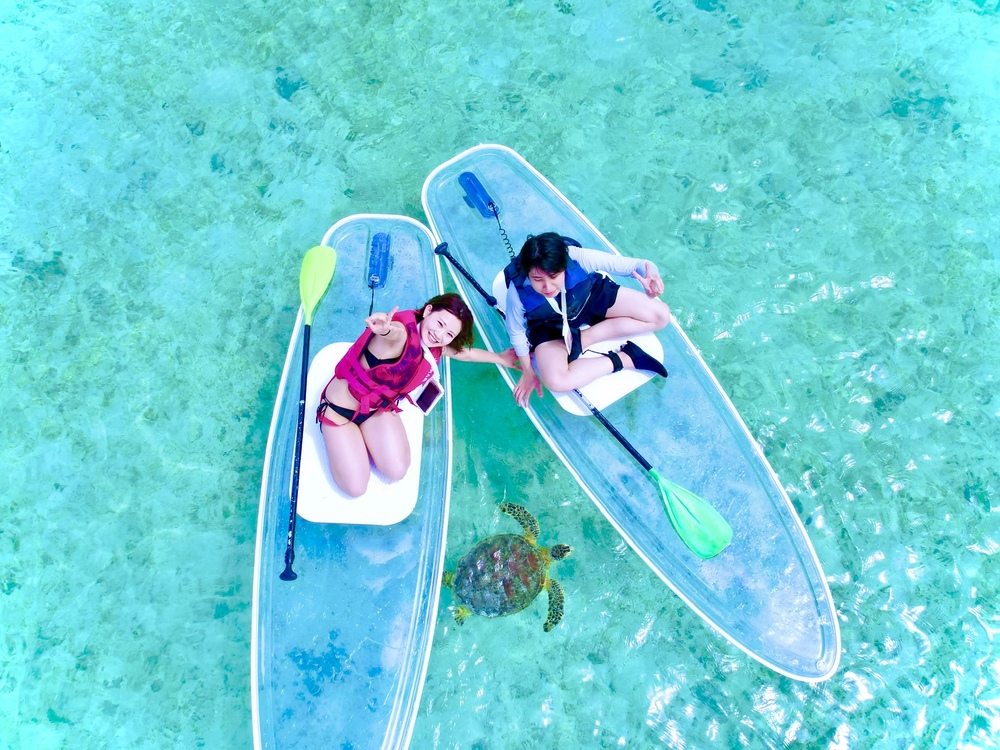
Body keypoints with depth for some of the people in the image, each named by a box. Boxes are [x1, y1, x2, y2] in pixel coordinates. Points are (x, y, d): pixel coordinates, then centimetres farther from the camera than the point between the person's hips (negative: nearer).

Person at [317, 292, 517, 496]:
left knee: (397, 471, -12)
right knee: (356, 488, -11)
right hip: (340, 406, -6)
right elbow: (393, 332, -57)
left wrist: (500, 358, 26)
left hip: (379, 407, 6)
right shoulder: (402, 333, -32)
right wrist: (385, 329, -82)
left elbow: (467, 353, 13)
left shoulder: (436, 348, -7)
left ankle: (365, 434, 16)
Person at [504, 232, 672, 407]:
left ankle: (584, 338, -11)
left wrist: (649, 270, -56)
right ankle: (624, 358, -12)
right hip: (552, 325, -2)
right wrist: (528, 372, -5)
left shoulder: (575, 257, -36)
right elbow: (517, 333, -15)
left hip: (592, 296, 2)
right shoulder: (518, 292, -34)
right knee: (555, 381, -31)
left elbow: (620, 263, -34)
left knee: (661, 315, -10)